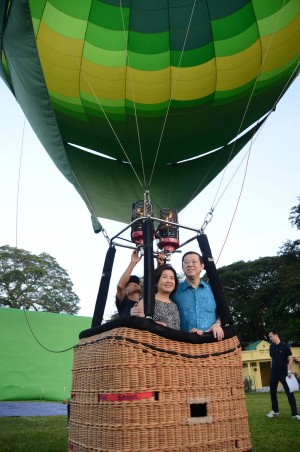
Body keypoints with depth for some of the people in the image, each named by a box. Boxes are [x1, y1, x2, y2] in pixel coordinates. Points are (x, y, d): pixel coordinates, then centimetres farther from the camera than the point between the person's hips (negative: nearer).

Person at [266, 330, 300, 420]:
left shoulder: (284, 345, -9)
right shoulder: (271, 347, 6)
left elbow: (290, 358, -9)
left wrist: (289, 370, -16)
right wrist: (272, 369, 12)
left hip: (284, 373, -5)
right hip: (273, 373, 5)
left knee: (290, 393, -3)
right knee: (272, 392, 10)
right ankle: (275, 411, 24)